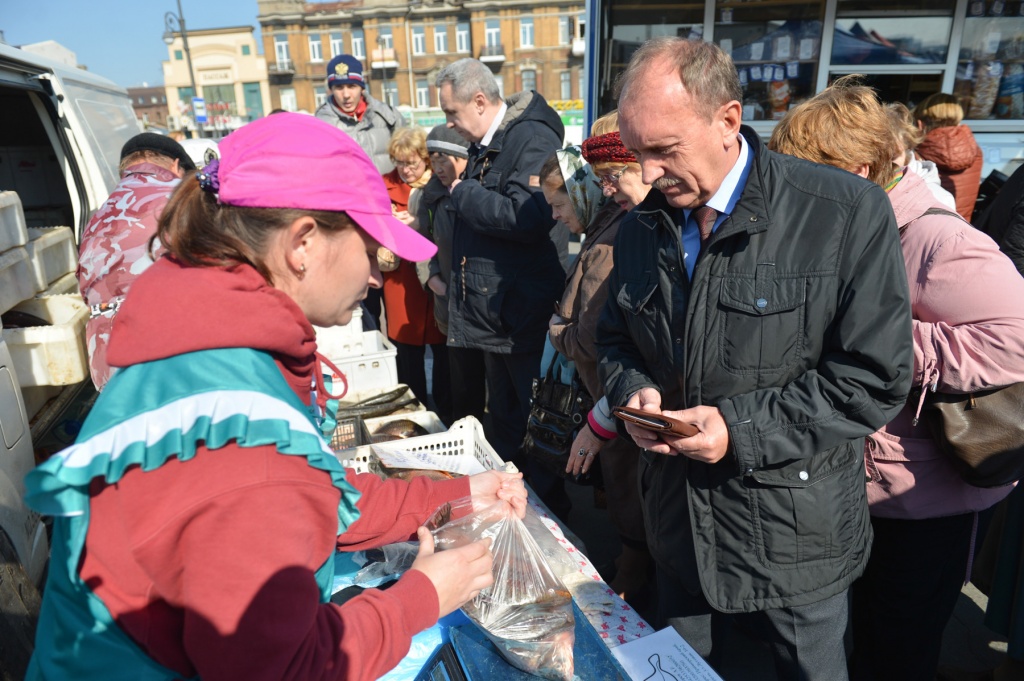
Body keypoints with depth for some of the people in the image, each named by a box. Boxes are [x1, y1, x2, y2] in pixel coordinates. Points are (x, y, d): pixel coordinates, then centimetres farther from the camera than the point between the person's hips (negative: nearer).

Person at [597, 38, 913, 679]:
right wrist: (633, 389, -11)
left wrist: (742, 427, -23)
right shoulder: (642, 227, 0)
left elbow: (875, 379, -16)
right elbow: (616, 339, 11)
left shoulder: (848, 211, -17)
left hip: (794, 536, -4)